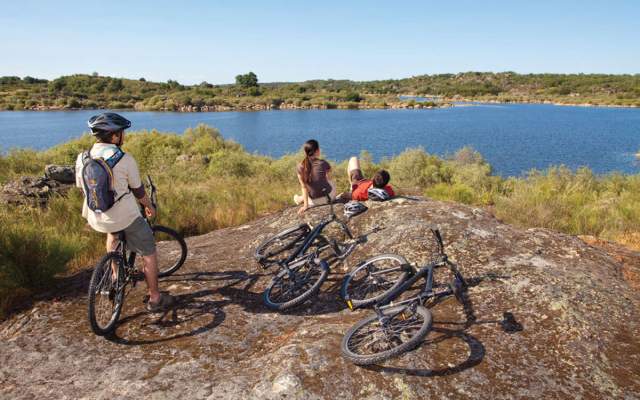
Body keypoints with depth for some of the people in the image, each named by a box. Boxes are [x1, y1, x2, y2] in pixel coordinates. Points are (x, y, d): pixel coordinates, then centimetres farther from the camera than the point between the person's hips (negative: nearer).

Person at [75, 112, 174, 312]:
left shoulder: (82, 158, -1)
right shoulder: (124, 159, -15)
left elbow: (81, 187, 13)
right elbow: (138, 190, -4)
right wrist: (149, 206, 15)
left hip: (95, 219, 6)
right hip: (126, 218, -6)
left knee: (113, 232, 39)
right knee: (149, 253, 11)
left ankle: (115, 275, 40)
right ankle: (155, 299, 17)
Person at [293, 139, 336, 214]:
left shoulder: (300, 167, -15)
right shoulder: (323, 163, -19)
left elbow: (304, 187, -13)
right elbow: (329, 178, 0)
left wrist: (305, 205, -8)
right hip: (328, 196, -4)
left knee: (296, 198, 40)